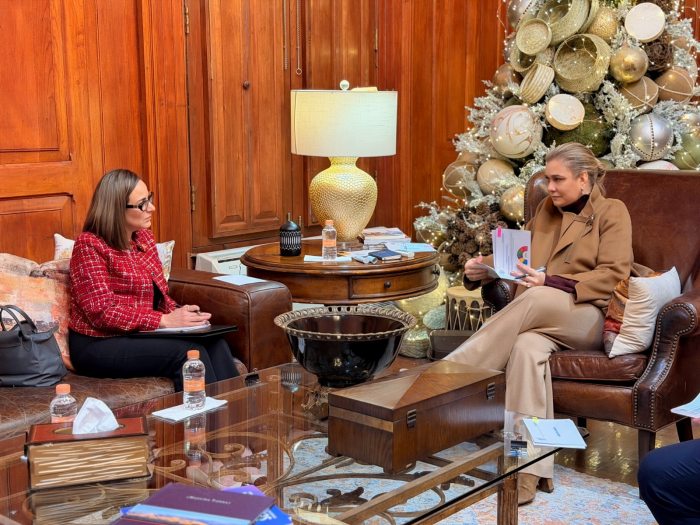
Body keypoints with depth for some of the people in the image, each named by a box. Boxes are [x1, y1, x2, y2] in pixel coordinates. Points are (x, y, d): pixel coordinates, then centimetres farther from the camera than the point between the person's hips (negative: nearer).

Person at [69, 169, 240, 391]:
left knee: (214, 342, -18)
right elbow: (103, 312, -18)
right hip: (99, 345, -7)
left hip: (140, 334, 7)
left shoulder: (144, 237, 11)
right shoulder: (89, 245, -11)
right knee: (188, 351, -27)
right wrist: (164, 320, -23)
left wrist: (180, 314, -8)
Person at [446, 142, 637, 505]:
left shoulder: (612, 212, 4)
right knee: (526, 347, -34)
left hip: (590, 319, -4)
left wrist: (551, 283, -20)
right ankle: (533, 468, -40)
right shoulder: (546, 209, 21)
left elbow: (613, 276, -7)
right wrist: (481, 269, -5)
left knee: (537, 300, -37)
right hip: (543, 321, 4)